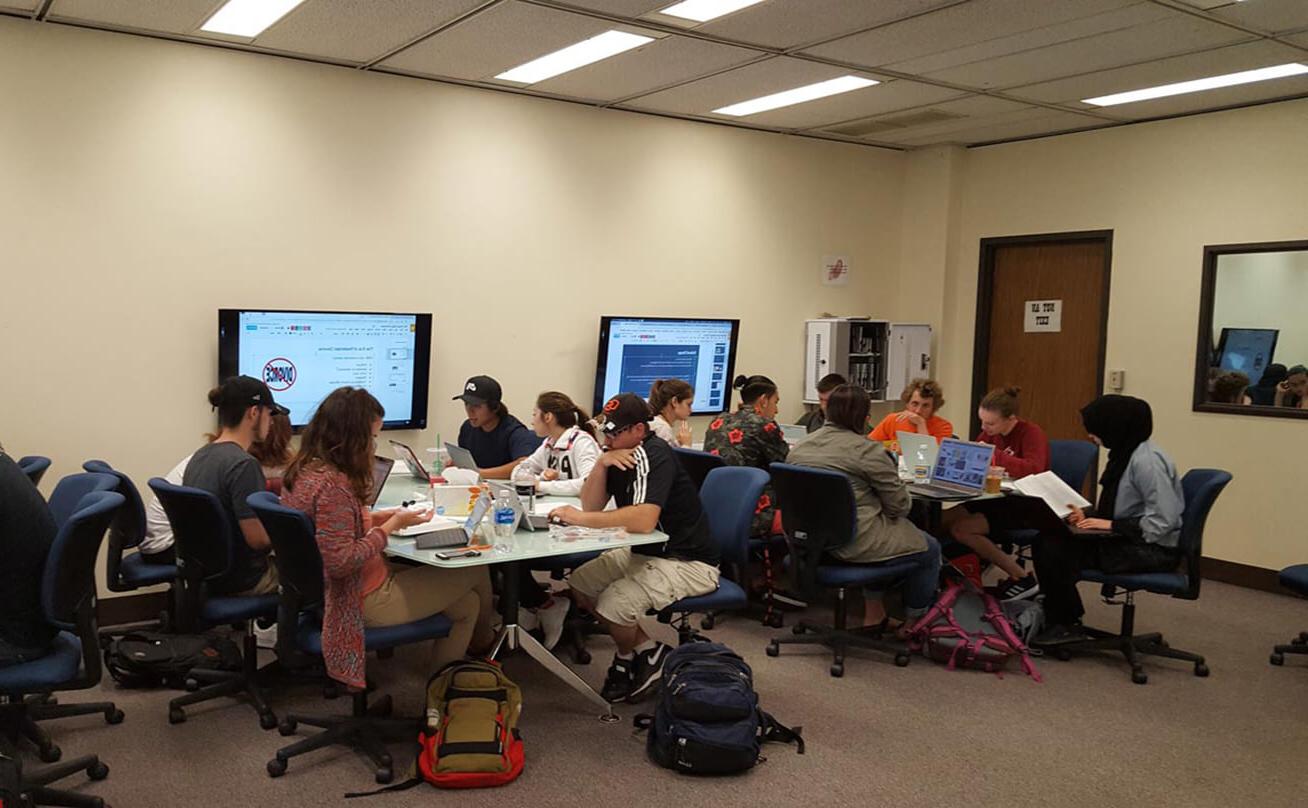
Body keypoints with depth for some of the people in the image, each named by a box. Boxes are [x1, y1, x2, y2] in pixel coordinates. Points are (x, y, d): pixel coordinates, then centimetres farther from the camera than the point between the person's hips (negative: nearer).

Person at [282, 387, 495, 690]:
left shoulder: (306, 470, 3)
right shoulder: (332, 485, -28)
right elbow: (340, 562, -29)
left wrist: (376, 517, 6)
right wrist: (392, 526, -20)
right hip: (363, 601, -10)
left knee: (465, 602, 12)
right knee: (475, 573, 3)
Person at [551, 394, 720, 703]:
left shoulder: (653, 455, -22)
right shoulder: (620, 453, 6)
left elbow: (644, 519, -36)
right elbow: (591, 506, 3)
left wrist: (579, 518, -29)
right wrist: (602, 464, -13)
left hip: (689, 562, -10)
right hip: (644, 552, 10)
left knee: (614, 604, -25)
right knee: (579, 584, 5)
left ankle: (627, 658, 10)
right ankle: (647, 650, 12)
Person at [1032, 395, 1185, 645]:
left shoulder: (1147, 460, -20)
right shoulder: (1124, 453, 9)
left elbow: (1161, 522, -24)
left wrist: (1111, 525, -19)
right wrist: (1090, 516, 2)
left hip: (1153, 549, -9)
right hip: (1128, 540, 9)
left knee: (1055, 549, -19)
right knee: (1049, 542, -6)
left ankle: (1066, 625, 1)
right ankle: (1057, 620, 3)